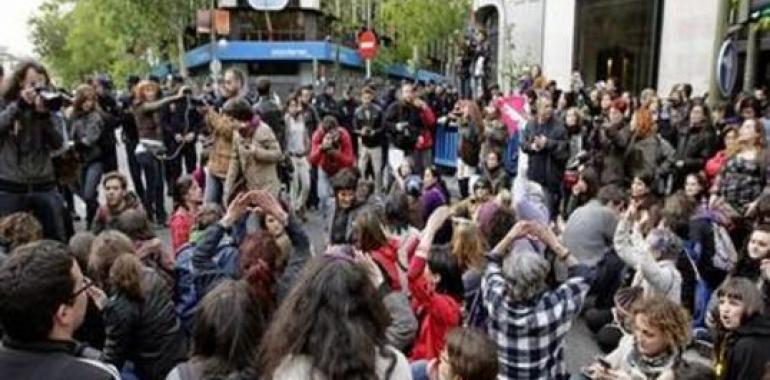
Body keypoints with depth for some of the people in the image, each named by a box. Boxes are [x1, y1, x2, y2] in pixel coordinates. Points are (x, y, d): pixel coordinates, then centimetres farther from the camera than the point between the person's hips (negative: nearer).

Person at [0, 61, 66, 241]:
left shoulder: (46, 106, 7)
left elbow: (58, 143, -3)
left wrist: (45, 115, -14)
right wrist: (19, 104, -18)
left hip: (44, 186, 2)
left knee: (57, 240, 7)